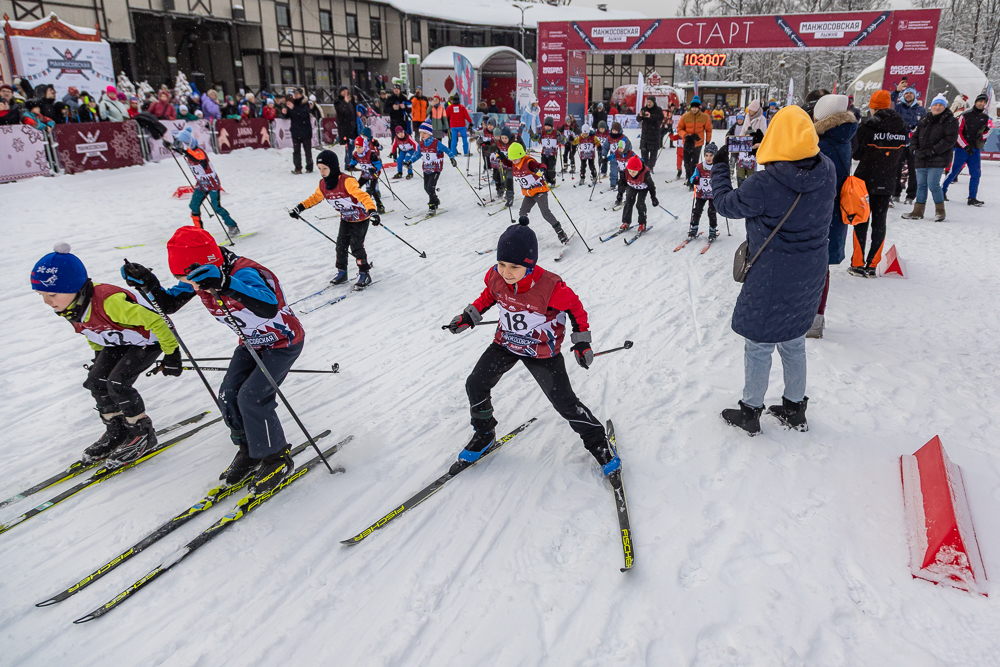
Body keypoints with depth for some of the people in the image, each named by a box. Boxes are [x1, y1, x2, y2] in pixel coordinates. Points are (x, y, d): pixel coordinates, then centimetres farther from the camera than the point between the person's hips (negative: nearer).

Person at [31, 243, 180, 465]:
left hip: (148, 340, -8)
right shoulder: (69, 306, -12)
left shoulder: (109, 302, -40)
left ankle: (143, 433, 2)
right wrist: (99, 356, 19)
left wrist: (171, 354, -26)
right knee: (96, 381, -1)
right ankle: (116, 431, 19)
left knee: (117, 383, -18)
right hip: (119, 341, 8)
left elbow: (155, 321, -34)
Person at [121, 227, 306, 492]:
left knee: (251, 397, -17)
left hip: (283, 341, -8)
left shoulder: (243, 273, -37)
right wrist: (148, 283, -21)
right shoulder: (197, 279, -11)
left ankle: (277, 458, 2)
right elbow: (168, 304, -1)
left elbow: (269, 307, -56)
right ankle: (249, 450, 21)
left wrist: (224, 284, -67)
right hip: (252, 343, 8)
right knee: (229, 395, -2)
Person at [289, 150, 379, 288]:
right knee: (341, 245, 6)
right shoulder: (323, 184, -6)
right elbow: (315, 198, 13)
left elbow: (362, 195, -38)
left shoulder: (346, 181, -30)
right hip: (345, 219, 7)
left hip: (361, 218, -7)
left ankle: (365, 274, 8)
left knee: (356, 247, -8)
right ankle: (341, 272, 22)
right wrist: (300, 207, 9)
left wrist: (372, 211, -52)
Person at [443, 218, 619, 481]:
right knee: (475, 385, 1)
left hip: (542, 351, -4)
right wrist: (469, 316, 0)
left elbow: (574, 307, -14)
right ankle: (483, 435, 28)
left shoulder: (550, 287, -33)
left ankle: (599, 444, 20)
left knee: (565, 403, -3)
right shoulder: (495, 277, -19)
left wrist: (582, 342, -13)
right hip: (505, 343, 5)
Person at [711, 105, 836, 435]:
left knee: (759, 345, 10)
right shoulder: (827, 171, -7)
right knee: (793, 342, 22)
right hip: (810, 274, 6)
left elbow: (726, 204, -10)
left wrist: (719, 168, 5)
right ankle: (794, 408, 37)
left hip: (772, 278, -6)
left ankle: (750, 411, 26)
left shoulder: (765, 183, -25)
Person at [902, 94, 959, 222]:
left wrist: (932, 151, -17)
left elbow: (950, 140, -10)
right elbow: (914, 136, 17)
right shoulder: (924, 120, 15)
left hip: (937, 160, -5)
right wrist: (915, 149, -1)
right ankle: (918, 212, 16)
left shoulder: (950, 121, -1)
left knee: (933, 184, -10)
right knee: (921, 184, 8)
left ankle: (940, 211, 6)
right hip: (921, 159, 5)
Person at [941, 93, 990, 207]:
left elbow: (987, 131, 17)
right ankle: (942, 191, 15)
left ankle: (972, 199, 2)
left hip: (975, 150, 4)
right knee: (954, 171, -3)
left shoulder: (985, 118, 9)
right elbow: (958, 132, -8)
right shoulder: (965, 116, -5)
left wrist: (982, 135, -8)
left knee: (976, 174, -1)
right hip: (961, 149, -4)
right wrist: (966, 146, -15)